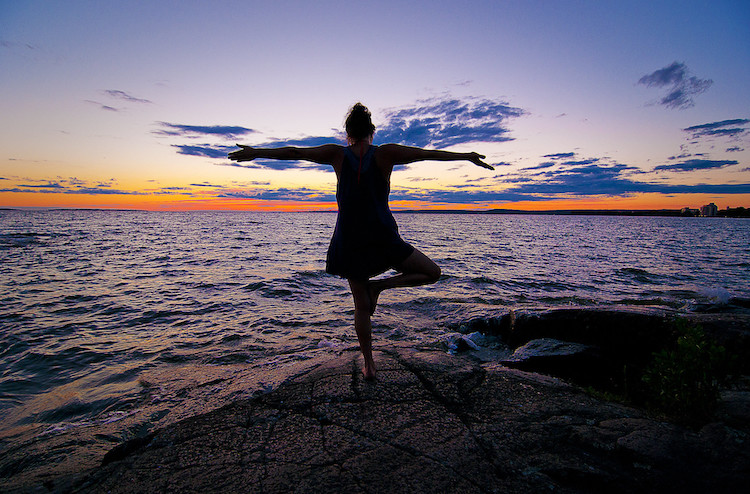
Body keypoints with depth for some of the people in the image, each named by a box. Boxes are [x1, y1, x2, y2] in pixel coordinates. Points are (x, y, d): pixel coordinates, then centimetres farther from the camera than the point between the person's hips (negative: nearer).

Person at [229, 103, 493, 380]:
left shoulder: (338, 154, 0)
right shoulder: (385, 154, -4)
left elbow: (293, 152, 6)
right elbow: (427, 154, 1)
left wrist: (254, 153, 17)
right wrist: (468, 157, 9)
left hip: (349, 243, 3)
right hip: (384, 240, -2)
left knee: (362, 307, 16)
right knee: (432, 273, 14)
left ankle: (368, 365, 21)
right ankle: (379, 285, -2)